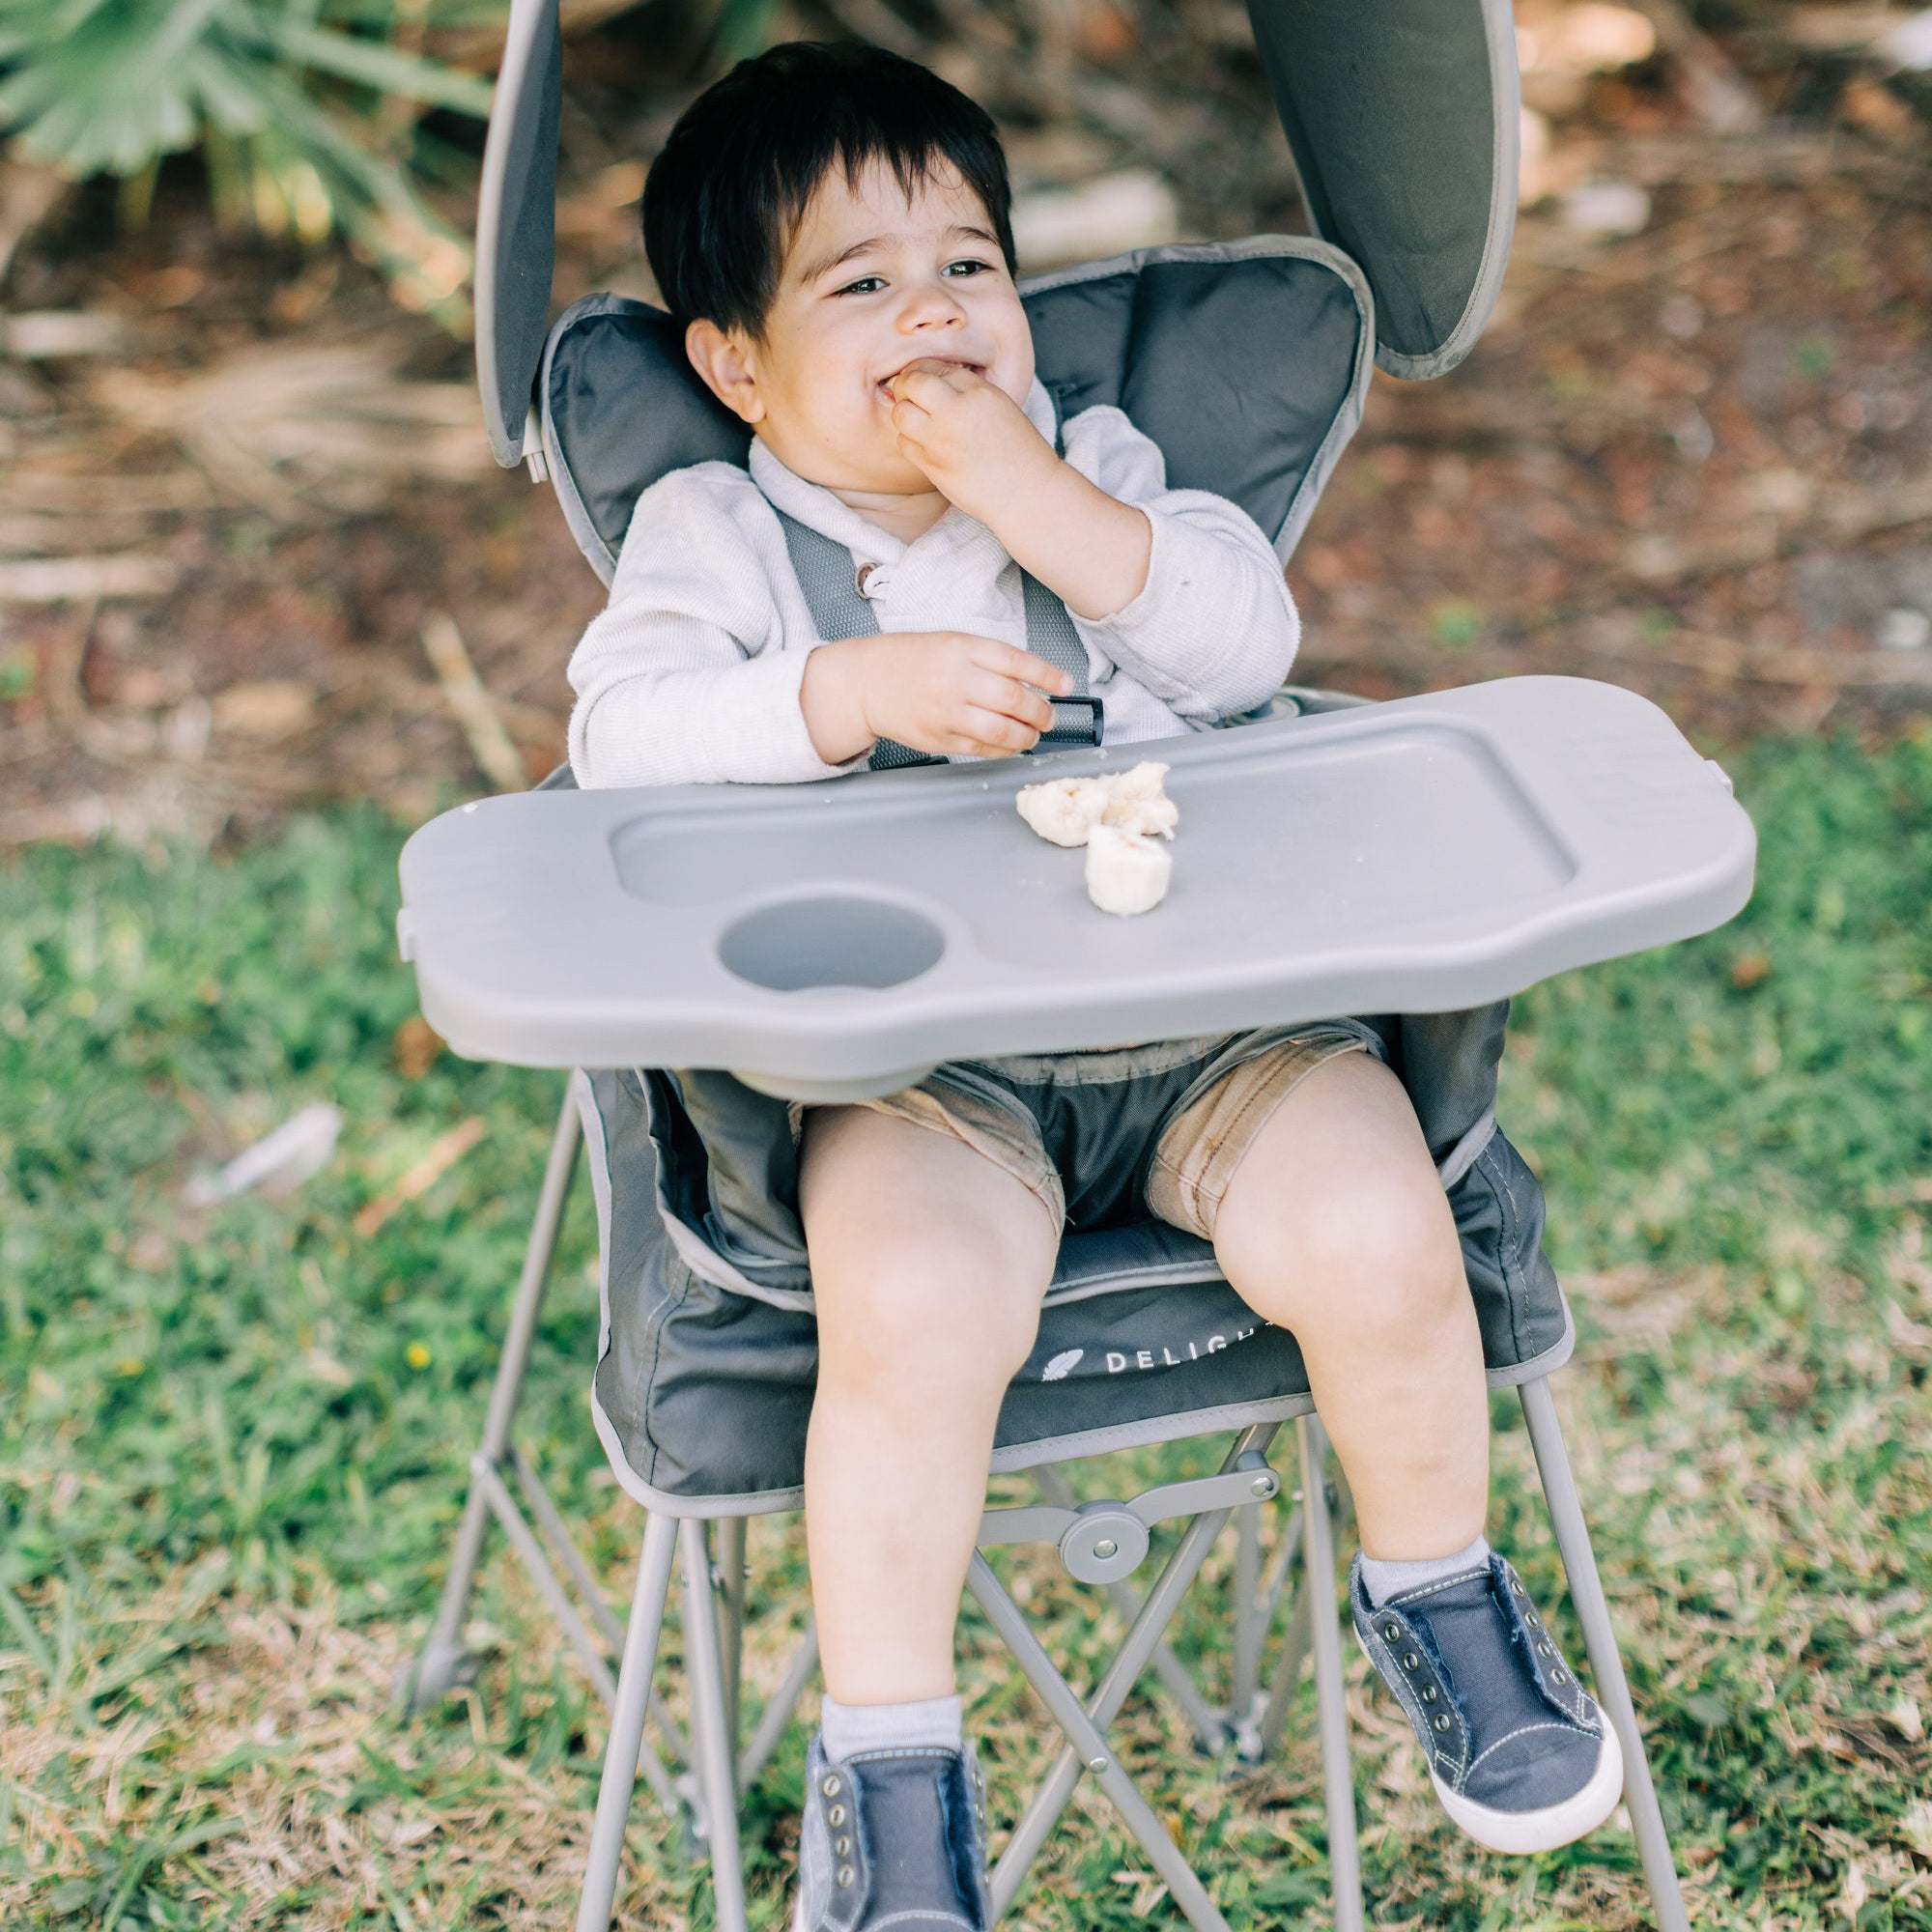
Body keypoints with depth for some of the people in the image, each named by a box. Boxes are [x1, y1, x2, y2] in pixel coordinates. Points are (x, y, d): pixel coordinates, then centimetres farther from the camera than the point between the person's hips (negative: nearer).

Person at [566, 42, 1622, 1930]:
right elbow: (623, 735, -9)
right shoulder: (714, 529, 8)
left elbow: (1248, 638, -1)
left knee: (1374, 1241, -22)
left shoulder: (1095, 465, 15)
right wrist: (853, 688, -23)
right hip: (919, 1049, -2)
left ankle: (1434, 1586, 10)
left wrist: (1033, 498, -11)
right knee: (911, 1313, -30)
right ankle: (888, 1768, -9)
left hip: (1209, 1007, 2)